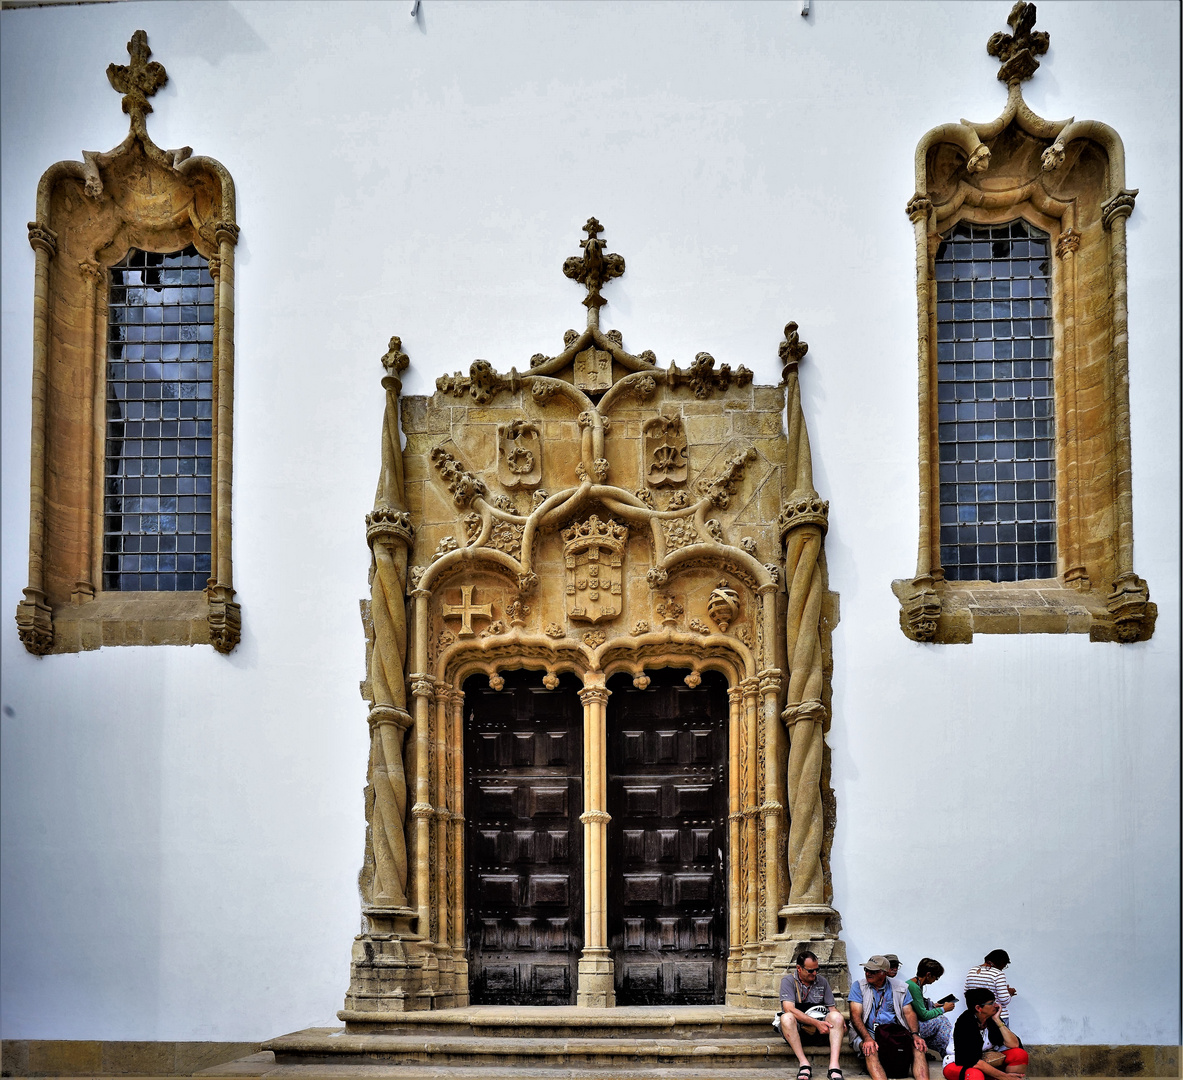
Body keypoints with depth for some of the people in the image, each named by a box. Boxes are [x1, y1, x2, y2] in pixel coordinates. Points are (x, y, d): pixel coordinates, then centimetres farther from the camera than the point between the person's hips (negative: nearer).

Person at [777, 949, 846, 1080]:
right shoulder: (789, 981, -1)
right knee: (786, 1018, -34)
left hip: (820, 1029, 3)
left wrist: (840, 1022, -13)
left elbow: (832, 1008, 12)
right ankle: (804, 1063, -37)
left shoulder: (821, 981, 13)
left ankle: (834, 1065, -38)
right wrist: (816, 1023, -23)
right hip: (796, 1030, -3)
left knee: (836, 1016, -26)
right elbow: (789, 1009, -15)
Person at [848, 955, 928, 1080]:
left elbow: (909, 1013, 7)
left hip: (895, 1032, 2)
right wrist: (867, 1038, -23)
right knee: (870, 1050, -36)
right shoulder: (859, 986, 5)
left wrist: (915, 1035, -14)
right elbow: (855, 1015, -5)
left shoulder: (900, 989, 12)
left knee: (919, 1046, -25)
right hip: (867, 1032, -2)